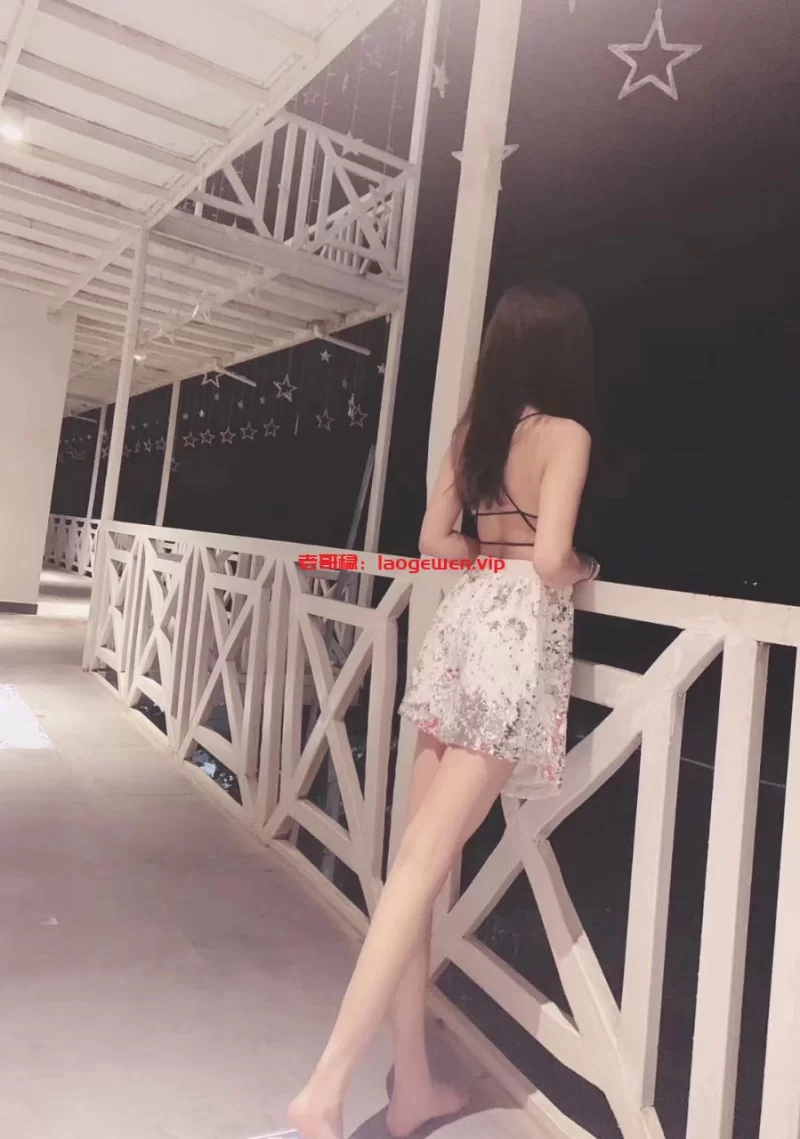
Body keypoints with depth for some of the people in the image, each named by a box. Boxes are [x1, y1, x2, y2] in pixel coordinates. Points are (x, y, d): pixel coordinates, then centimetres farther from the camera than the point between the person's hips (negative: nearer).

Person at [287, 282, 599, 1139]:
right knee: (426, 860, -7)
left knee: (415, 856, 6)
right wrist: (585, 570, 6)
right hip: (519, 636, -6)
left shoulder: (471, 430, 14)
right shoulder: (565, 434, -5)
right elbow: (551, 560, -15)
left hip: (463, 621, 7)